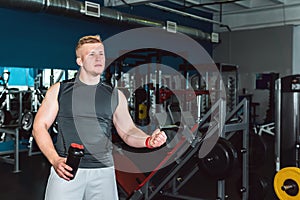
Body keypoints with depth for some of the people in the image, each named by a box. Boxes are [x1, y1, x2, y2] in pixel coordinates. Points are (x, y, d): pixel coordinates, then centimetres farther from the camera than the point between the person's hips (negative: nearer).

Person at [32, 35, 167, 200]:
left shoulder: (115, 96, 10)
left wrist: (148, 140, -10)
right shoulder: (60, 90, 5)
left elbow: (128, 131, 11)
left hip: (103, 172, 2)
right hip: (66, 170, -1)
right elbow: (39, 127, 2)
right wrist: (55, 160, -12)